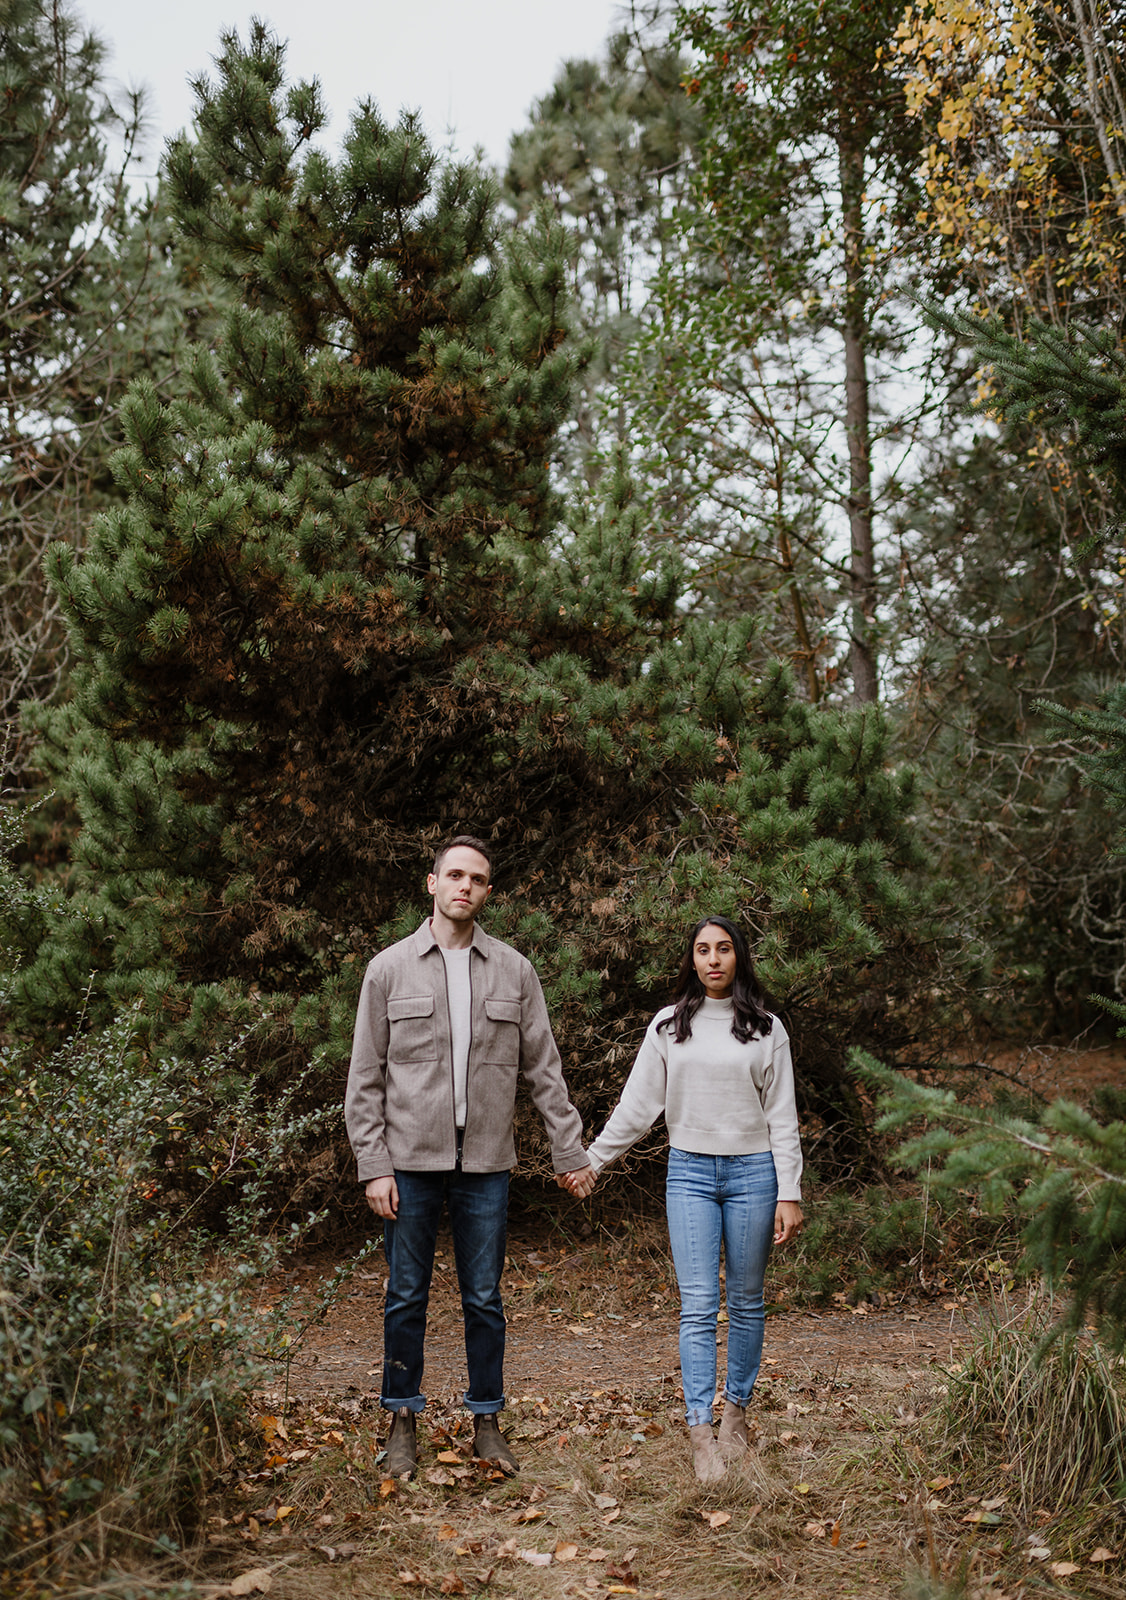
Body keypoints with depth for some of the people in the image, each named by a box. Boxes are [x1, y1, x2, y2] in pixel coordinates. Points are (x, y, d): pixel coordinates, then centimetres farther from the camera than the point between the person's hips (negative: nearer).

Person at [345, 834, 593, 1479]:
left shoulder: (514, 970, 5)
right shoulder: (390, 968, 0)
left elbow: (544, 1068, 8)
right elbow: (366, 1078, 0)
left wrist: (569, 1149, 5)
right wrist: (374, 1166, -6)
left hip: (486, 1163, 1)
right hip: (410, 1161, -1)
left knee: (485, 1298, 9)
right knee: (407, 1297, 8)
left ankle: (488, 1420, 22)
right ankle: (404, 1421, 22)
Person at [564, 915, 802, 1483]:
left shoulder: (766, 1029, 3)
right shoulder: (668, 1026, 6)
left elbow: (782, 1117, 3)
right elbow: (637, 1103, 10)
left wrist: (789, 1194, -2)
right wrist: (592, 1160, 9)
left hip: (752, 1172, 0)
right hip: (689, 1172, 0)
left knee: (745, 1302, 8)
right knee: (697, 1305, -6)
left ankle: (737, 1409, 24)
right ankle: (700, 1433, -7)